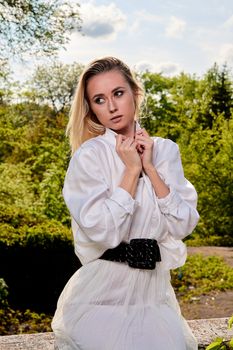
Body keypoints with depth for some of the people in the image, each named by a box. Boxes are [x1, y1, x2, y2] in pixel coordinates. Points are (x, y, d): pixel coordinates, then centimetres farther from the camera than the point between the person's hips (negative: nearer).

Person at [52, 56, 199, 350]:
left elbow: (184, 225, -5)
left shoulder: (165, 150, 2)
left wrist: (150, 168, -10)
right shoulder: (88, 155, -10)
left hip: (154, 291, 4)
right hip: (102, 295, -3)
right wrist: (131, 170, -15)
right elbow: (104, 232, -21)